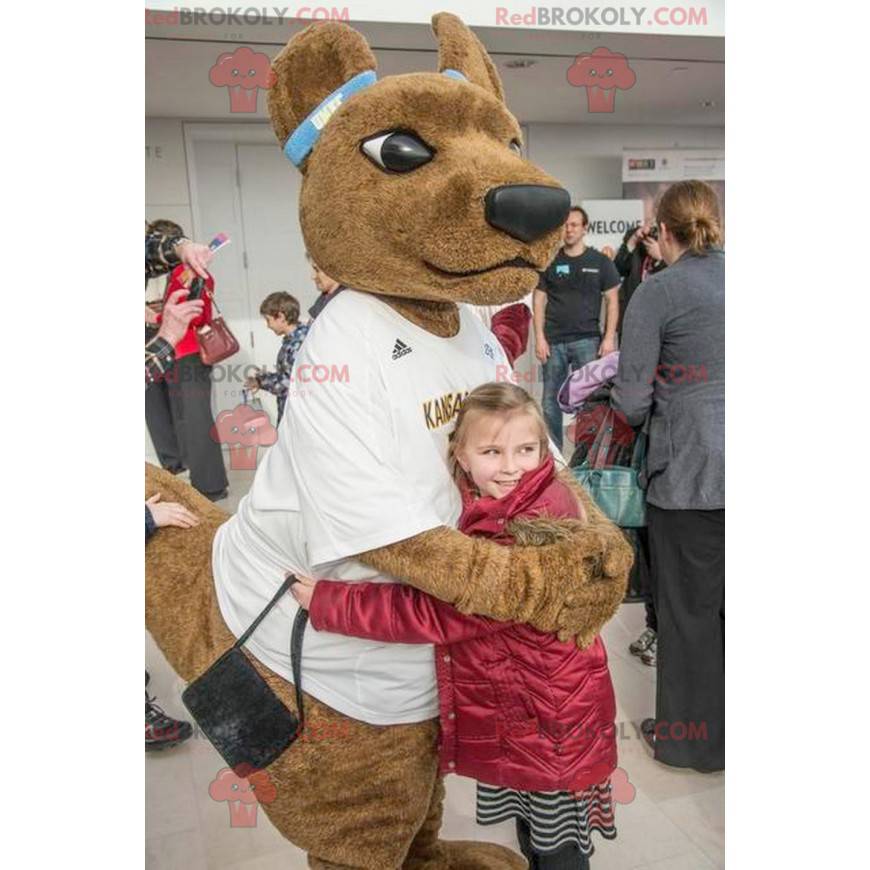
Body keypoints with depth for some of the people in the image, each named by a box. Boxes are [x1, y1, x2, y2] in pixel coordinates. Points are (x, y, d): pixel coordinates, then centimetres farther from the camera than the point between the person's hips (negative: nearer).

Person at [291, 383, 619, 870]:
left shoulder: (538, 535, -33)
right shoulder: (479, 508, -5)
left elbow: (433, 613, -34)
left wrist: (325, 601, -28)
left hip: (552, 722, -7)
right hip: (508, 712, 7)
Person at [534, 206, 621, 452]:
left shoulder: (599, 262, 5)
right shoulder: (550, 261, 7)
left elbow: (612, 300, 5)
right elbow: (540, 300, 6)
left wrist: (609, 337, -4)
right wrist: (539, 338, -2)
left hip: (587, 340, -1)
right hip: (554, 341, 1)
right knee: (550, 399, 6)